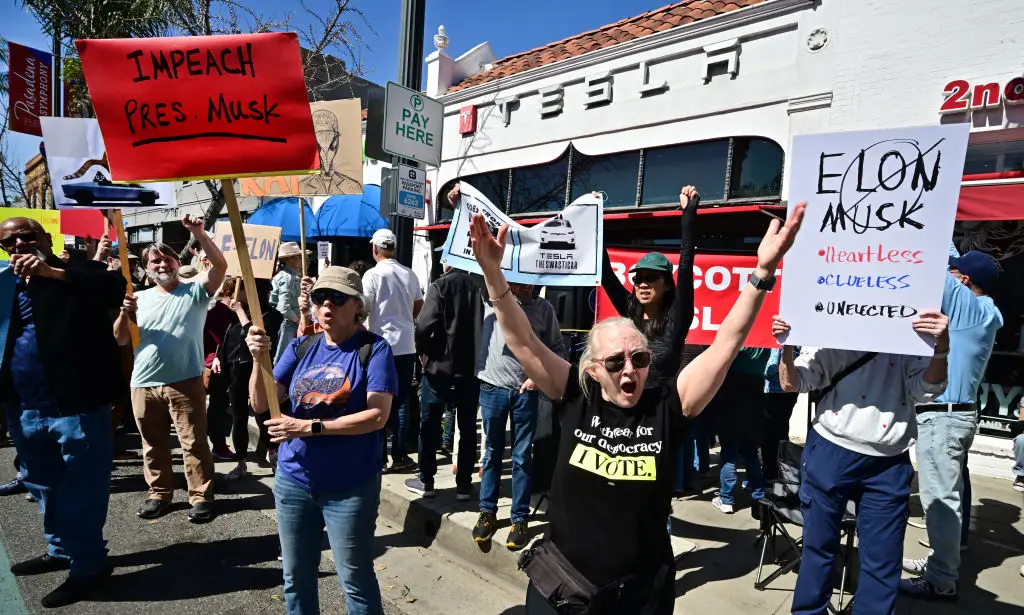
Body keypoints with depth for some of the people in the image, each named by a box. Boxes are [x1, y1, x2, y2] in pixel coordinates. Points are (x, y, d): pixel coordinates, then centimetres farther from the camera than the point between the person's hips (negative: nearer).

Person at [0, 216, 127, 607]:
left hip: (76, 407, -7)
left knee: (81, 489, 1)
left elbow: (117, 284, -25)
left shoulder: (78, 275, -4)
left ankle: (88, 564, 14)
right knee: (44, 486, 21)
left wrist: (51, 272, -25)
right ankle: (62, 550, 39)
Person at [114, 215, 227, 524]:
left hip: (185, 382, -4)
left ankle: (201, 497, 10)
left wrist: (199, 234, -24)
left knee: (194, 443, 1)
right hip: (143, 384, 4)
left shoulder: (195, 290, 1)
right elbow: (120, 340, 9)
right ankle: (159, 493, 30)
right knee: (153, 444, 16)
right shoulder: (140, 299, 10)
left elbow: (220, 265, -16)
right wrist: (124, 314, -10)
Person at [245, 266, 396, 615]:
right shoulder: (301, 348, 3)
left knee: (356, 580, 9)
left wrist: (309, 427, -22)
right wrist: (259, 359, -18)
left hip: (350, 487, -5)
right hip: (293, 481, 5)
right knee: (296, 578, 21)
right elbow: (261, 404, -1)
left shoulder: (374, 349, -11)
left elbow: (377, 416, -20)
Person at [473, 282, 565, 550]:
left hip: (527, 391, 0)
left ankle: (520, 518, 20)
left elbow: (558, 348, 5)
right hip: (492, 388, 1)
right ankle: (487, 512, 28)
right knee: (492, 453, 13)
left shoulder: (543, 308, 1)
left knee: (522, 457, 7)